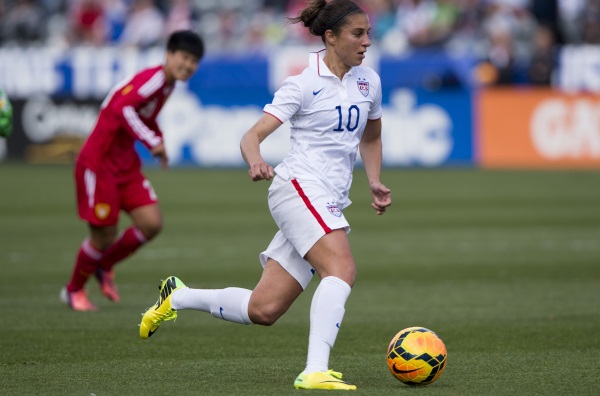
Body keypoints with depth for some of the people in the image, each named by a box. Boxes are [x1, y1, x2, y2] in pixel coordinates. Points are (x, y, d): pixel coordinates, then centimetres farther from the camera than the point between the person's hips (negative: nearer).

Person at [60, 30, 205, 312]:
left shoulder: (168, 85, 7)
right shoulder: (153, 79, -21)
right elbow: (121, 108, -36)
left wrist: (159, 141, 11)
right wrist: (152, 141, -37)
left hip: (126, 164, 8)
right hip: (99, 163, -8)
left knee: (152, 224, -4)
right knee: (104, 236, -3)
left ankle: (105, 267, 21)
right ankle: (74, 290, 23)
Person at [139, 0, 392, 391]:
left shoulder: (369, 81, 13)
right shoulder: (304, 85, -6)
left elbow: (370, 139, 29)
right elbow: (253, 136, -12)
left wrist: (375, 183, 12)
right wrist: (256, 162, -35)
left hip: (330, 204, 7)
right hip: (299, 186, -7)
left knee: (263, 310, 3)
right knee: (342, 268, -31)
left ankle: (178, 297, 25)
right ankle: (315, 371, -38)